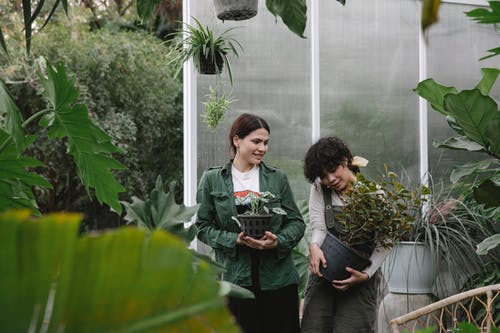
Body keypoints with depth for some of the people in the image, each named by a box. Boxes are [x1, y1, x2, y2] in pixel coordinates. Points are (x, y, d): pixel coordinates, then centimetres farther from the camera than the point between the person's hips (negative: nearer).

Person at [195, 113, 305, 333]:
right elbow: (202, 226, 2)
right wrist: (235, 240, -13)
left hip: (278, 278, 2)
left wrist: (278, 241, -12)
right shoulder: (212, 180, 4)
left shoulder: (277, 178, 8)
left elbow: (296, 222, 8)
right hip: (236, 278, -1)